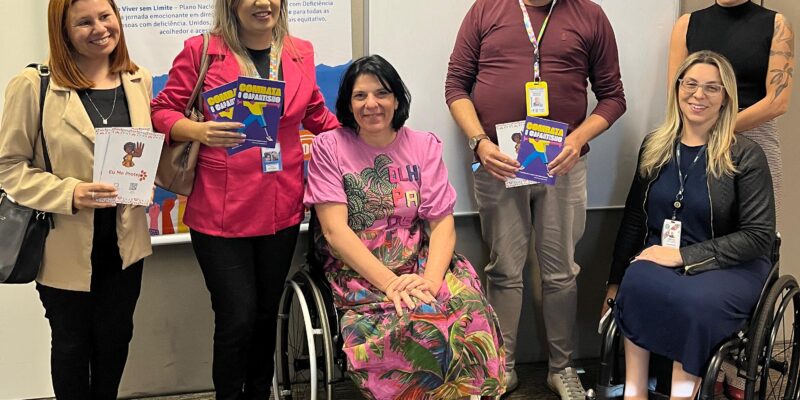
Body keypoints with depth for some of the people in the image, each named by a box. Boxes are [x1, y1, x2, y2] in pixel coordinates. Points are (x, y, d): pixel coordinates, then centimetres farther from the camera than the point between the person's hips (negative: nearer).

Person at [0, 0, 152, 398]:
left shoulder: (139, 81, 3)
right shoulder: (33, 85, -12)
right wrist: (68, 194, -23)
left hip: (125, 241, 4)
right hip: (66, 246, -4)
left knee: (115, 338, 16)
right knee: (72, 343, 14)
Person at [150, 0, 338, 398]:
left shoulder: (300, 52, 7)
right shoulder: (201, 50, -6)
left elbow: (316, 115, 20)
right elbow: (162, 112, -4)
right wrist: (199, 130, -23)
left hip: (281, 211, 4)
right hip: (220, 212, -4)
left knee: (266, 313, 15)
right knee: (237, 318, -3)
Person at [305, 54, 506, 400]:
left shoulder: (424, 146, 10)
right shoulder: (329, 147, 2)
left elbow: (442, 225, 2)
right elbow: (335, 230, -7)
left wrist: (431, 279, -18)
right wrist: (388, 282, -20)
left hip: (420, 264, 3)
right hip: (358, 271, -2)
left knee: (470, 310, -30)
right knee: (409, 326, -34)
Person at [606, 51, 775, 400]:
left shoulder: (745, 156, -3)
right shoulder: (654, 147, 10)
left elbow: (759, 236, -8)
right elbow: (633, 220, 16)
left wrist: (684, 256, -15)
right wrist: (615, 282, 14)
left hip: (729, 267, -3)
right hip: (660, 261, 3)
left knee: (692, 304, -37)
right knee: (638, 280, -33)